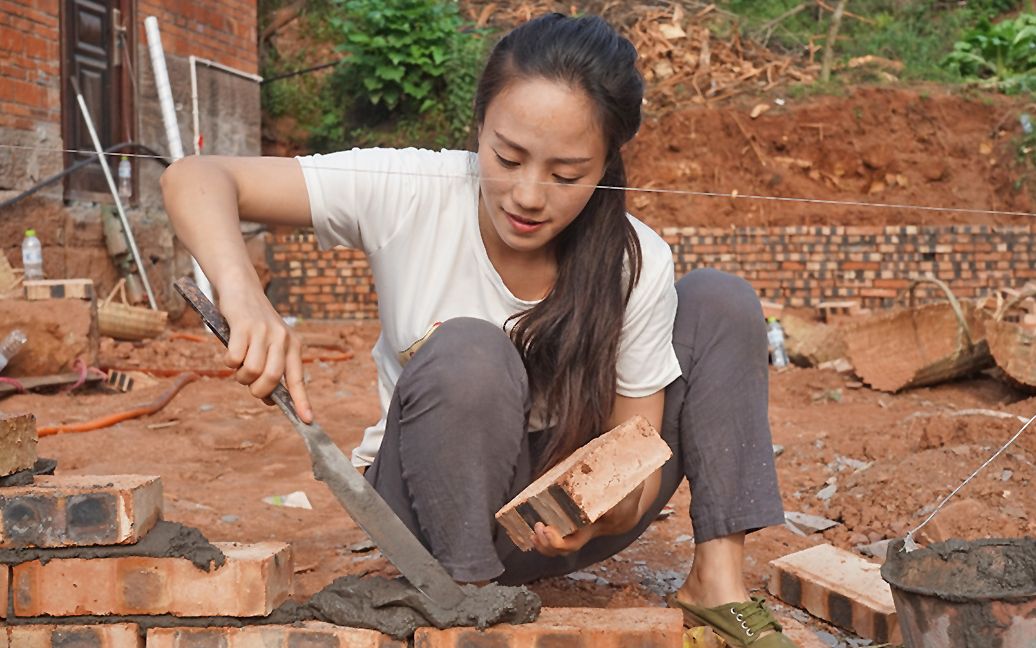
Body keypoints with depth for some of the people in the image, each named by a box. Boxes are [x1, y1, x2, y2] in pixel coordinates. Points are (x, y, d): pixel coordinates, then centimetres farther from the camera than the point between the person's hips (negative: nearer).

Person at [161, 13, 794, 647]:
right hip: (432, 511, -2)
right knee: (468, 356, -36)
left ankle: (718, 582, -10)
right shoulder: (409, 194, -22)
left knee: (721, 301, -14)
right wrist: (245, 297, -43)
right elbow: (195, 178, -23)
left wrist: (603, 509, -38)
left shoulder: (638, 265, -18)